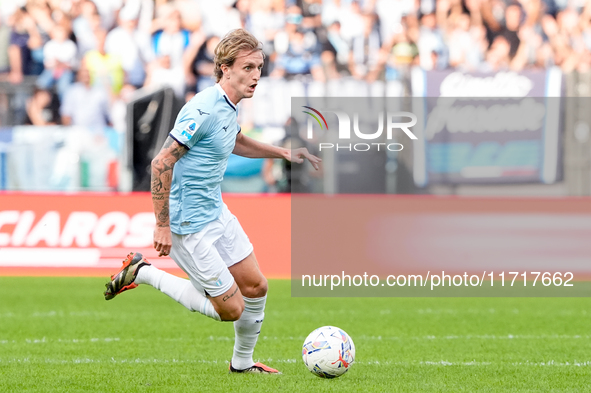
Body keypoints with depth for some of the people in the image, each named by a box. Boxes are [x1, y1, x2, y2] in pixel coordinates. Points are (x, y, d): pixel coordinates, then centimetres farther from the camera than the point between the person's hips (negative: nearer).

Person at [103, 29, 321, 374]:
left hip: (217, 213, 9)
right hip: (190, 226, -9)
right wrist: (162, 226, -22)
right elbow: (161, 163, -25)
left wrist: (283, 153, 23)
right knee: (231, 309, -3)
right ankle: (143, 274, 7)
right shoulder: (203, 111, -25)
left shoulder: (229, 106, 5)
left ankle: (242, 363, 34)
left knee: (256, 287, 13)